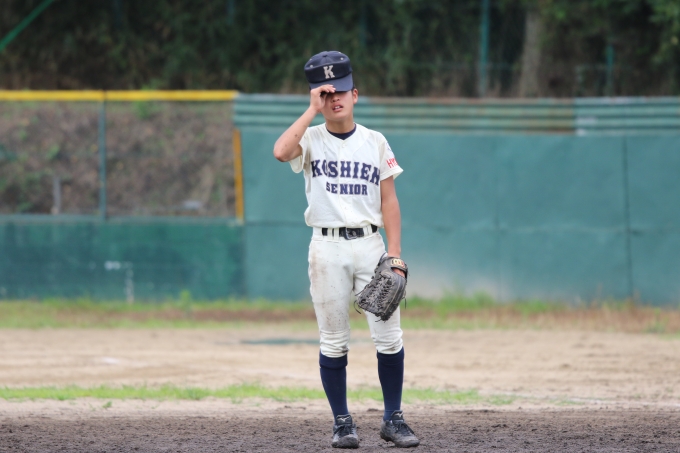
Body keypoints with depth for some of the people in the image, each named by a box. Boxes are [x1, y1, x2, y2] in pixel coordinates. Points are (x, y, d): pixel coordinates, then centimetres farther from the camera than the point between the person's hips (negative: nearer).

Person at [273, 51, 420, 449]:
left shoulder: (375, 142, 8)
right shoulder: (311, 140, 3)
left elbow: (389, 201, 6)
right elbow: (281, 152, -20)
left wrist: (395, 253, -3)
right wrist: (313, 111, -14)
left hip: (370, 244, 1)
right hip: (328, 248, -1)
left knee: (389, 337, -4)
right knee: (334, 342, 0)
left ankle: (393, 419, 7)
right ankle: (342, 423, 9)